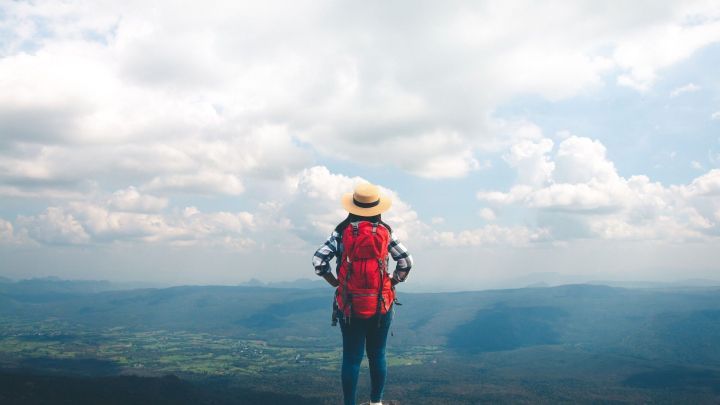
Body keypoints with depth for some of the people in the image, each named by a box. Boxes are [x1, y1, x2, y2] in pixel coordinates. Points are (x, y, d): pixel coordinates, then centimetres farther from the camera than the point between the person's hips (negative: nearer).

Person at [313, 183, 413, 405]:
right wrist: (393, 282, 8)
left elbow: (318, 261, -11)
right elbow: (406, 262, -5)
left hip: (349, 306, -1)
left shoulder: (342, 232, -6)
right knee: (378, 355, 15)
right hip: (381, 306, 1)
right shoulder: (385, 232, -4)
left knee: (351, 358, 7)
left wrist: (336, 283, 1)